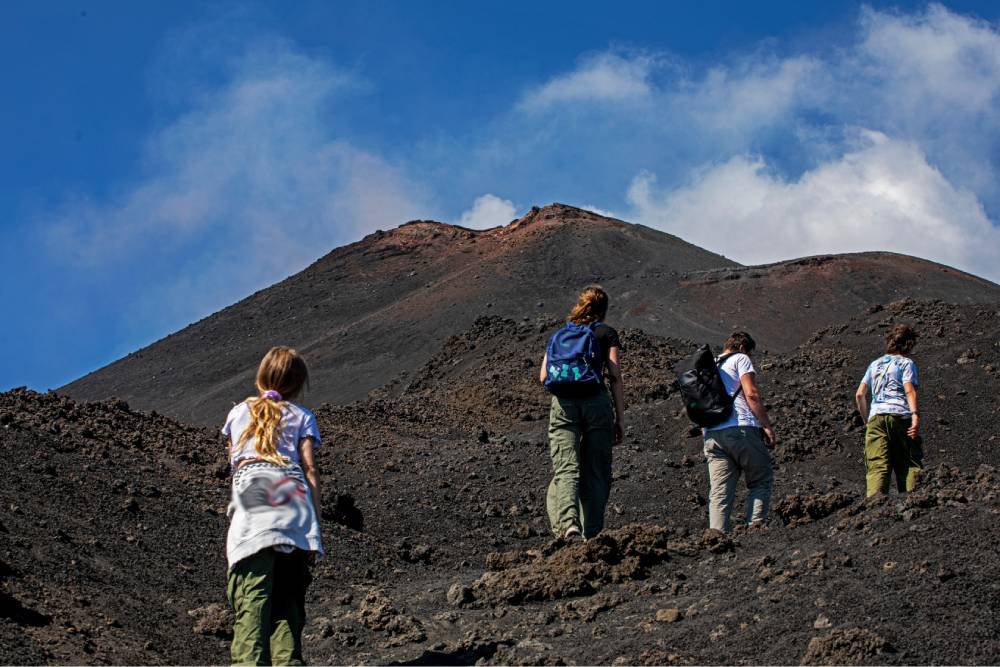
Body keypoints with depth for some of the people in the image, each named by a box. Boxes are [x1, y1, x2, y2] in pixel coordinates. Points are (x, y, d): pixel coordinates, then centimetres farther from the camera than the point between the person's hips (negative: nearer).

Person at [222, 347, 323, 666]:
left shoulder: (239, 413, 26)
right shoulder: (302, 417, 20)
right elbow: (310, 469, 9)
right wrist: (316, 524, 7)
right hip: (292, 491, 0)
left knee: (252, 596, -14)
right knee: (289, 595, 5)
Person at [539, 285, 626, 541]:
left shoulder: (558, 335, 17)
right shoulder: (606, 334, 7)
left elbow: (543, 377, 12)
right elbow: (615, 376, -1)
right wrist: (620, 418, 1)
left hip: (562, 405, 2)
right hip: (596, 403, -2)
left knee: (565, 470, -8)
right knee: (595, 473, 7)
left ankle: (568, 524, -31)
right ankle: (591, 534, 5)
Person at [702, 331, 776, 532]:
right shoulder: (740, 359, 7)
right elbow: (751, 394, -7)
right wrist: (767, 426, -6)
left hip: (712, 434, 6)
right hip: (741, 429, -6)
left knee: (719, 493, 1)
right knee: (761, 481, 5)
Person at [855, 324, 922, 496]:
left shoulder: (875, 364, 24)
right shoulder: (906, 363, 8)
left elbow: (860, 394, 18)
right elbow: (909, 390, -8)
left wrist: (866, 420, 27)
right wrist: (915, 415, -18)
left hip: (876, 418, 4)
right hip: (900, 416, -4)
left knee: (877, 466, -8)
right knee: (909, 463, 1)